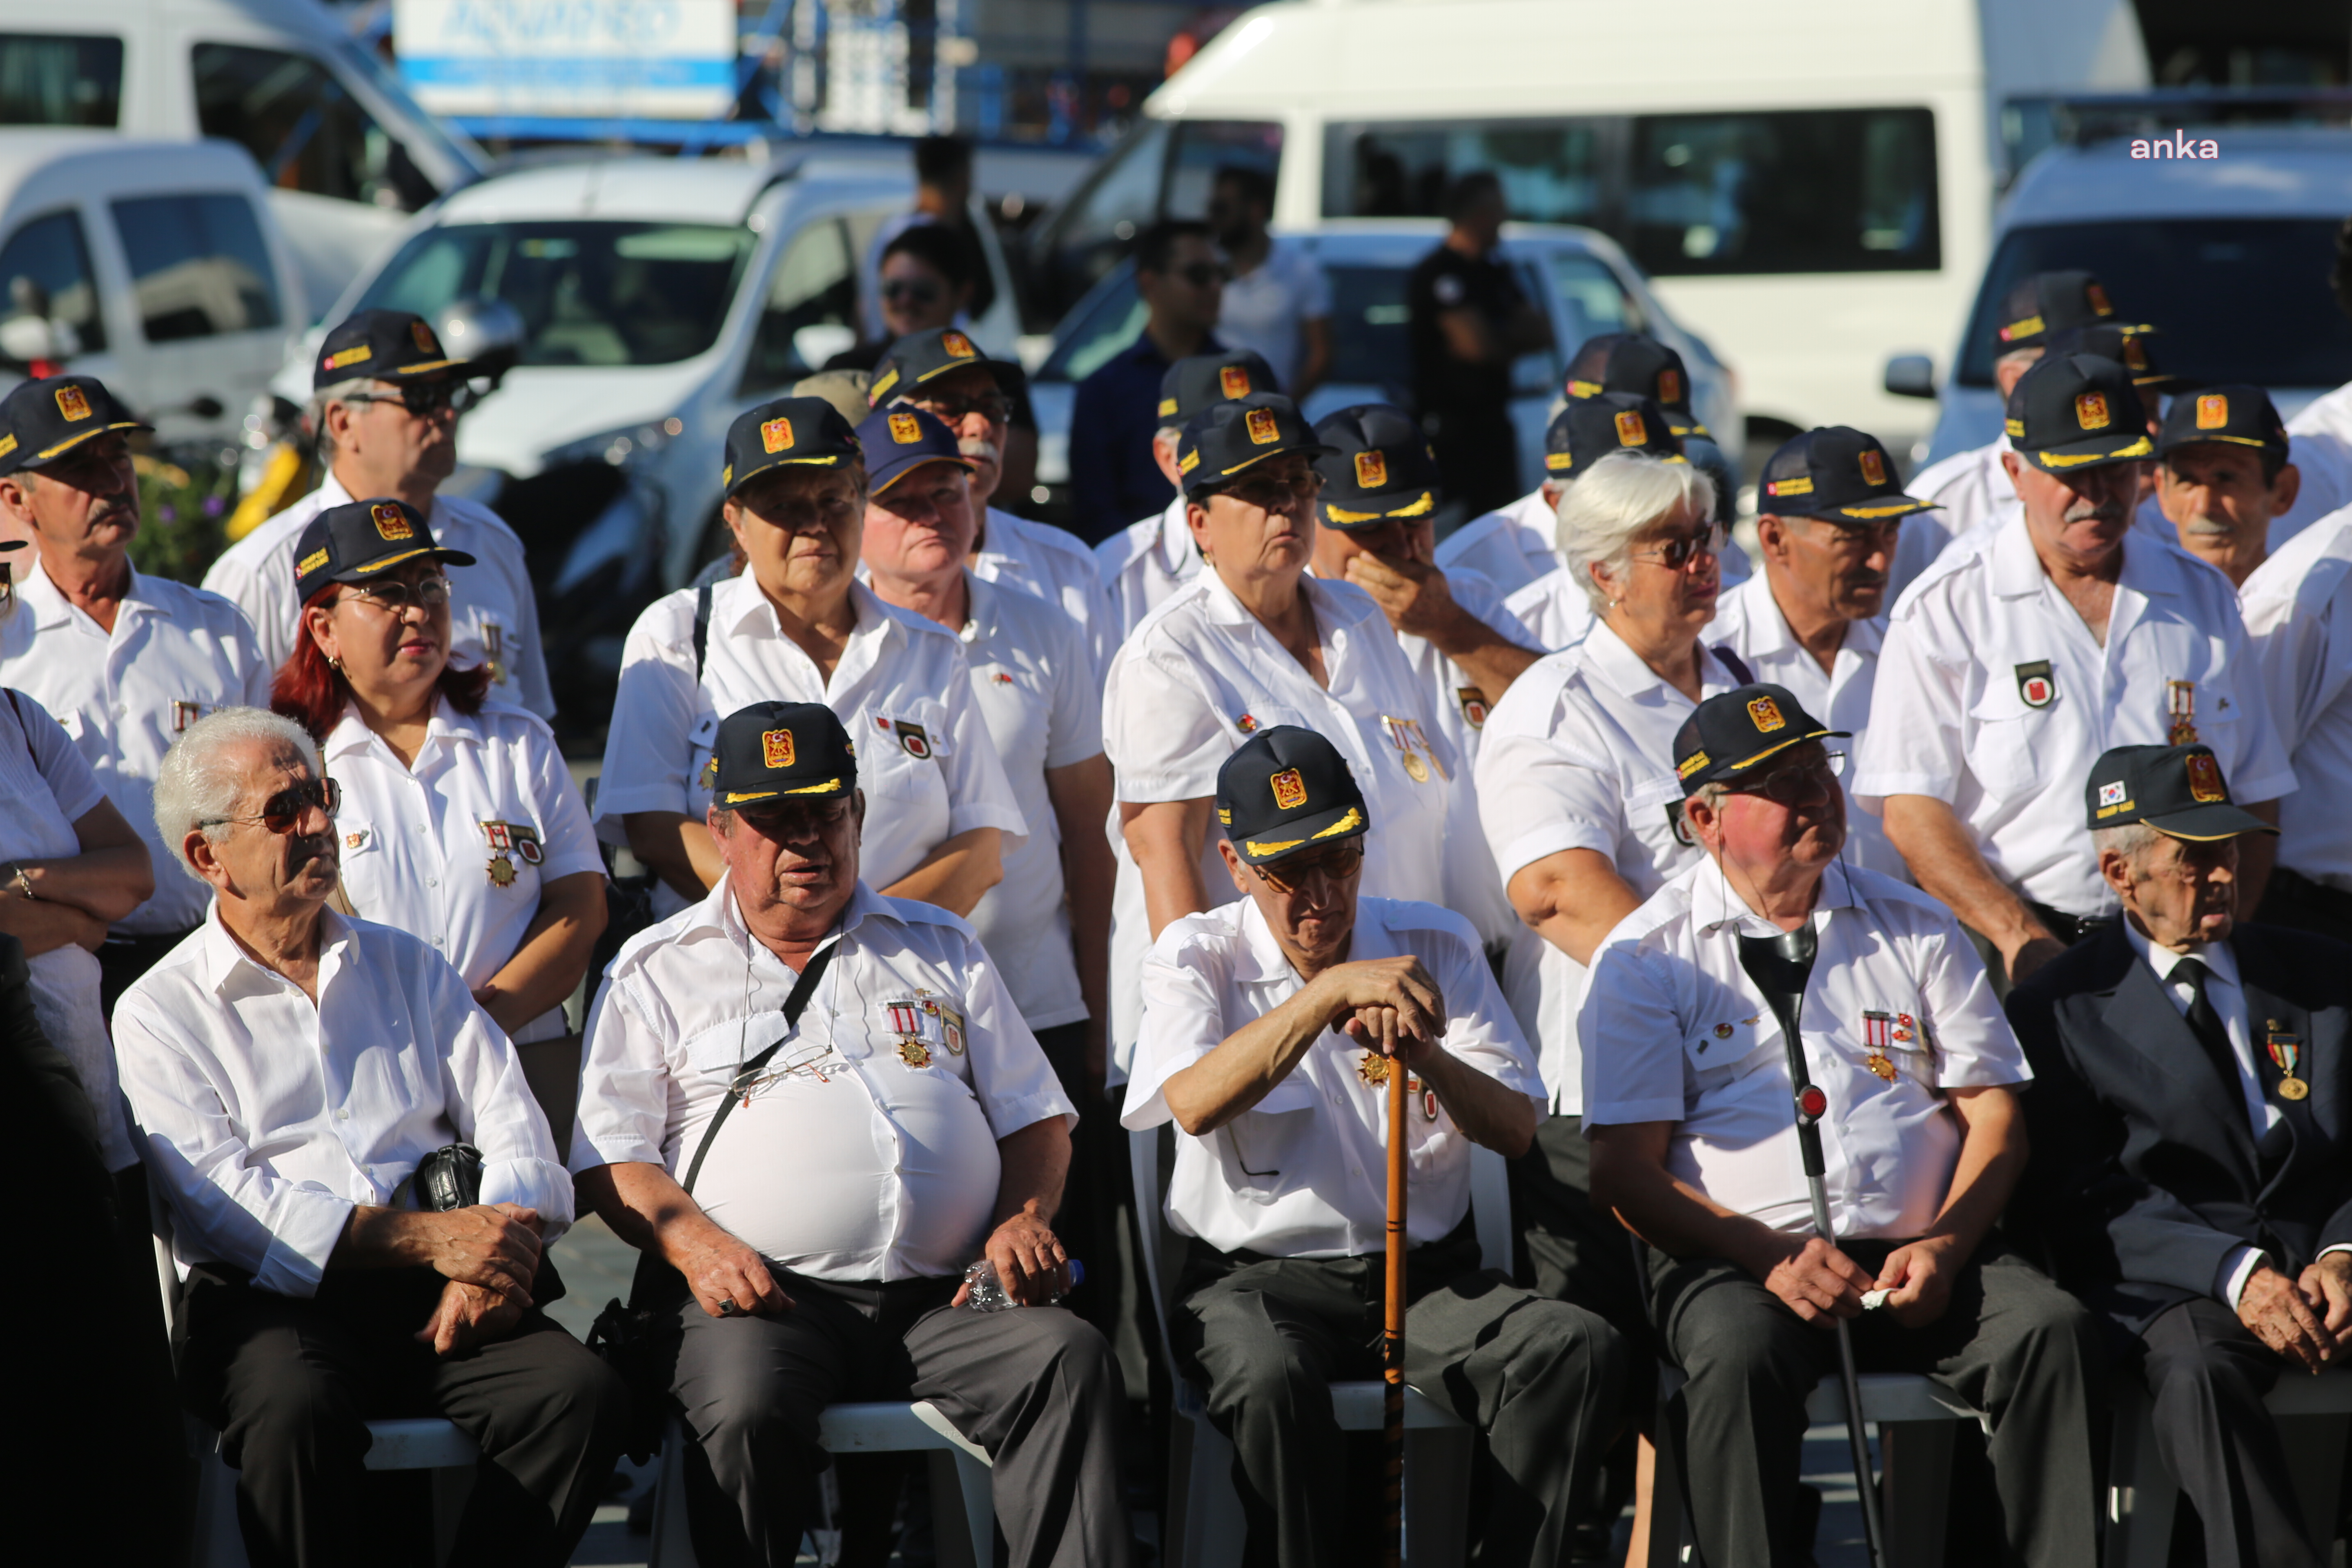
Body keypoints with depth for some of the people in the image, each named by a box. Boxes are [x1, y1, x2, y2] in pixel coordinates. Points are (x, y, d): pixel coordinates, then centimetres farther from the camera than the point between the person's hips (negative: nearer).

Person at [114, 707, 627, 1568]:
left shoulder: (407, 967, 23)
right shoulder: (158, 1013, 9)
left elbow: (513, 1127, 13)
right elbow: (217, 1201, -5)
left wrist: (495, 1253, -10)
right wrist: (427, 1238, -15)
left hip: (433, 1298, 4)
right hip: (268, 1298, -4)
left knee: (584, 1395, -26)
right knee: (297, 1412, -38)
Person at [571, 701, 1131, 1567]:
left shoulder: (940, 949, 24)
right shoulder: (659, 970, 15)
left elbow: (1035, 1119, 23)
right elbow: (611, 1160, 7)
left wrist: (1025, 1221, 1)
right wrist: (695, 1246, -13)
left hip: (943, 1298, 3)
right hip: (761, 1298, -2)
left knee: (1070, 1360, -28)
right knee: (745, 1409, -36)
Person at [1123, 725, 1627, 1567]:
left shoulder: (1435, 946, 10)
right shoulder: (1196, 956, 3)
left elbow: (1515, 1129, 1)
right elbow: (1194, 1105, -18)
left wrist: (1426, 1056, -20)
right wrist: (1331, 990, -26)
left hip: (1428, 1270, 3)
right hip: (1256, 1273, -3)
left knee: (1583, 1352, -25)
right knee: (1269, 1379, -38)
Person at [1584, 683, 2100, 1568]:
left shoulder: (1914, 929, 18)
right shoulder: (1648, 956, 8)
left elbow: (1994, 1112, 14)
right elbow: (1625, 1171, 0)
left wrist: (1944, 1246, -6)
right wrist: (1773, 1257, -15)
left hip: (1921, 1256, 3)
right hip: (1737, 1258, -3)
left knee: (2052, 1329, -26)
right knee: (1739, 1359, -37)